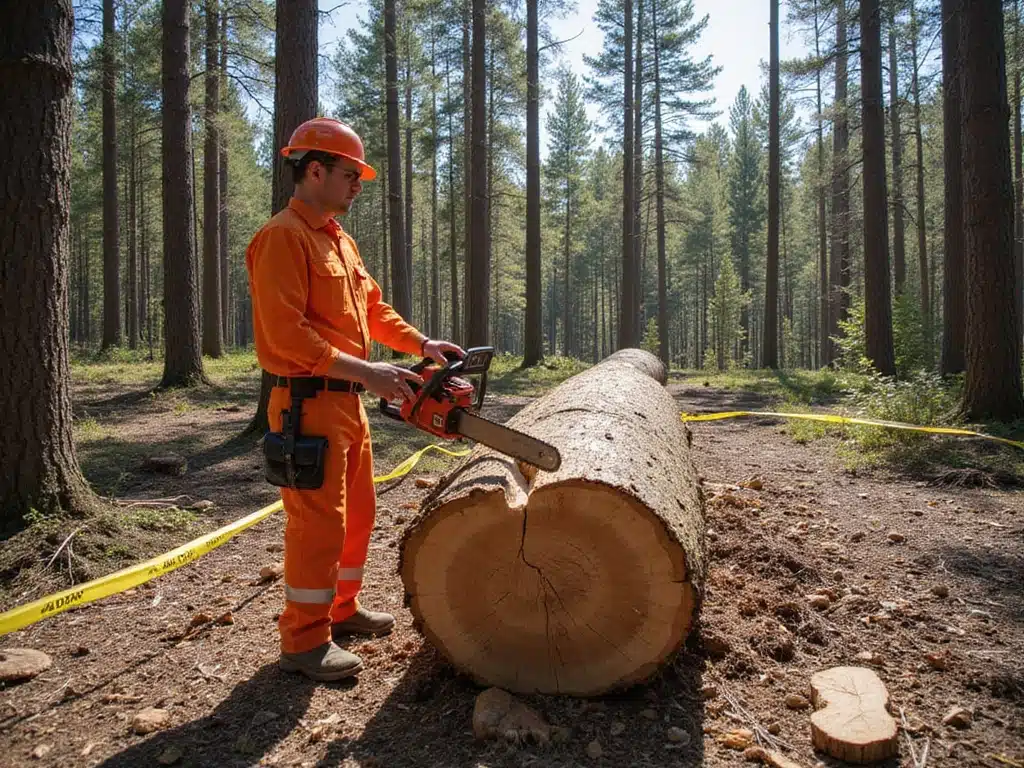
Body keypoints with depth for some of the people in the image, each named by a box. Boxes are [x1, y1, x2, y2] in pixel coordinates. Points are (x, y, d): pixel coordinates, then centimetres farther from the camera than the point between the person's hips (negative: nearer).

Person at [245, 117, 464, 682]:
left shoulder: (339, 240, 17)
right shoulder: (283, 237, -14)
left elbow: (373, 309, 20)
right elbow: (286, 333, -23)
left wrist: (421, 344, 6)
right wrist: (364, 372, -24)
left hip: (347, 401, 10)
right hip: (308, 403, -10)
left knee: (358, 510, 18)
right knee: (320, 520, -4)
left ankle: (341, 609, 34)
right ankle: (305, 641, 11)